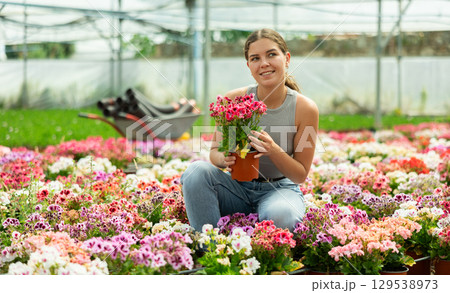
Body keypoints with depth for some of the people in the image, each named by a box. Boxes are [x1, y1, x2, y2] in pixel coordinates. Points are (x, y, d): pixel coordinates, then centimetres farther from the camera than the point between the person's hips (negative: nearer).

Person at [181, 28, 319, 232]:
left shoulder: (305, 109, -12)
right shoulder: (233, 100, -10)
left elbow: (301, 175, -6)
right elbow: (215, 152, 1)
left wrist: (274, 150, -26)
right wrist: (224, 158, -25)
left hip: (280, 189, -2)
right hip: (238, 187, 2)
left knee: (281, 215, -38)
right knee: (197, 170, -27)